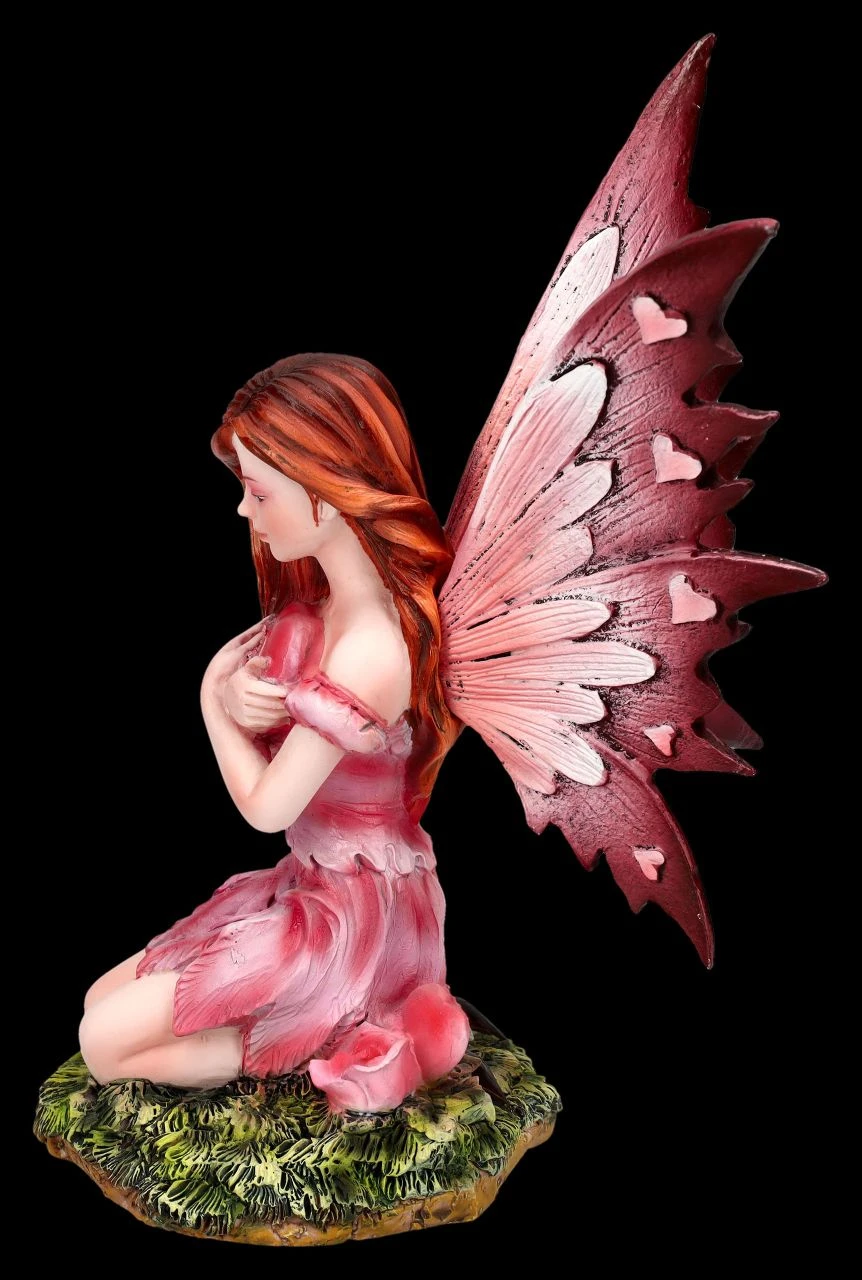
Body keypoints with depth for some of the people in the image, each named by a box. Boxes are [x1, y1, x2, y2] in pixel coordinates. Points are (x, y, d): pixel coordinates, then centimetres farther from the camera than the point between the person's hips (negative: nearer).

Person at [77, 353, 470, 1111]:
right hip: (312, 884, 9)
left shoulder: (369, 651, -30)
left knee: (104, 1043, -5)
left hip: (352, 913, -9)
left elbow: (264, 806, -20)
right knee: (102, 1000, 14)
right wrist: (234, 692, -17)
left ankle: (317, 1044, 0)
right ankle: (351, 1026, 9)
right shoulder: (317, 604, -1)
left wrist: (215, 699, -5)